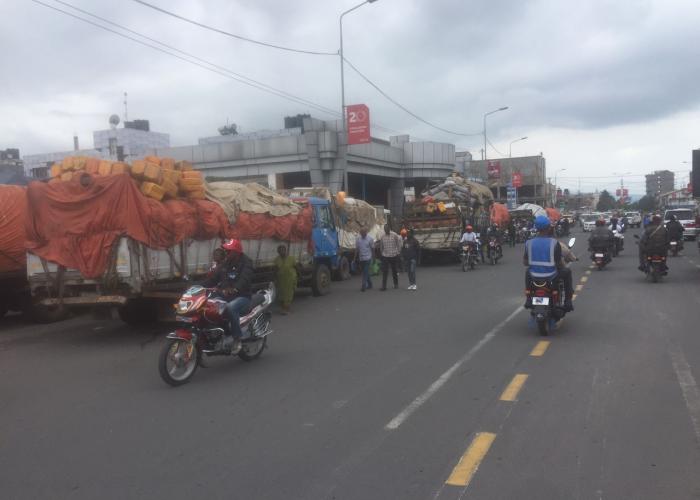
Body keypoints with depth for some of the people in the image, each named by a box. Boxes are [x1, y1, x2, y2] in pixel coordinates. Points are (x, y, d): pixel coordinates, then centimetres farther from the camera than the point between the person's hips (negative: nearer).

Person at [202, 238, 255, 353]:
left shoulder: (246, 263, -8)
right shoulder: (224, 264, 14)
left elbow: (244, 279, -27)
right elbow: (213, 278, 7)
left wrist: (234, 289, -46)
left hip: (242, 296, -7)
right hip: (225, 296, 7)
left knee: (230, 307, -36)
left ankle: (237, 339, -22)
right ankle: (226, 334, 0)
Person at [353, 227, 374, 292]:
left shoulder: (370, 239, -5)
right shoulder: (358, 239, 5)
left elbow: (372, 248, 0)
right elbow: (356, 249, 9)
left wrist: (373, 258, -1)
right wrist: (355, 258, 7)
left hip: (367, 258, -5)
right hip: (361, 258, 5)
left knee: (365, 272, -10)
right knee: (366, 272, 14)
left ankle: (364, 286, -10)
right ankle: (369, 284, 28)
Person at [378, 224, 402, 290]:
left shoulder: (395, 235, -4)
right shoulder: (382, 236, 3)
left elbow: (398, 244, 1)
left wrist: (398, 252, -1)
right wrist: (381, 253, 14)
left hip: (394, 256, -1)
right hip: (385, 256, 1)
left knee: (394, 271, 12)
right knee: (384, 271, -5)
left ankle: (396, 284, 28)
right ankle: (383, 286, -4)